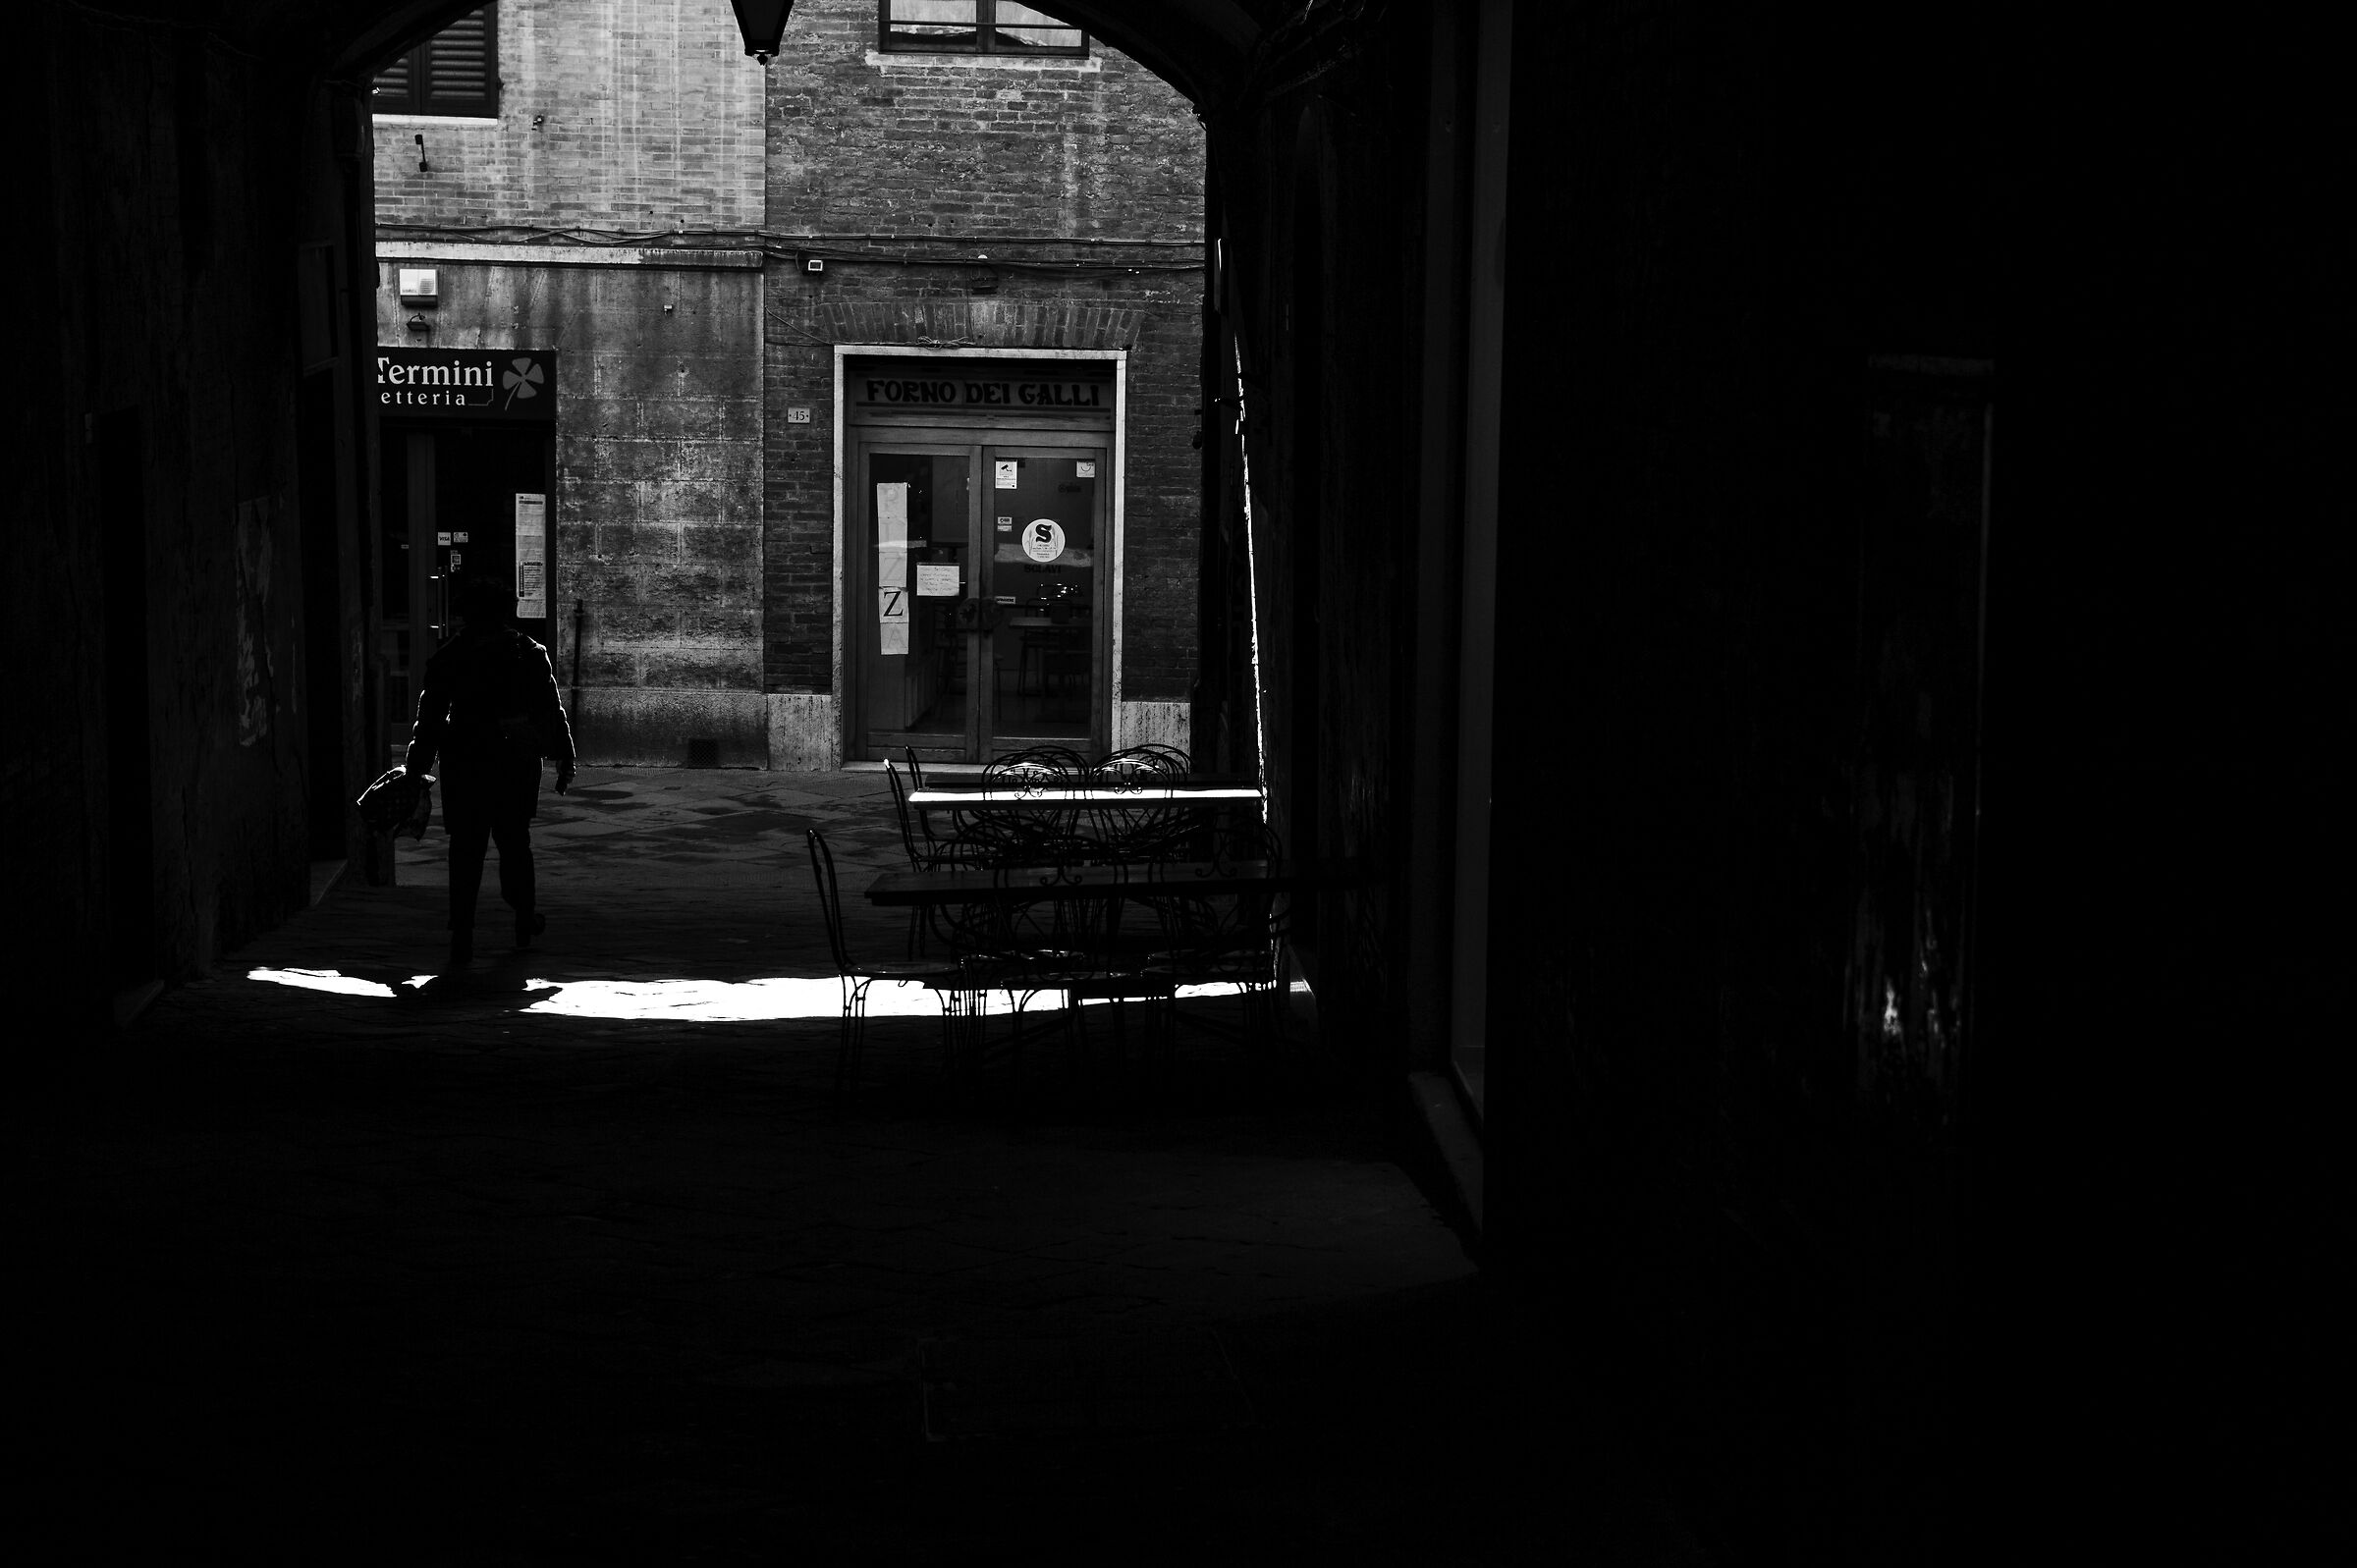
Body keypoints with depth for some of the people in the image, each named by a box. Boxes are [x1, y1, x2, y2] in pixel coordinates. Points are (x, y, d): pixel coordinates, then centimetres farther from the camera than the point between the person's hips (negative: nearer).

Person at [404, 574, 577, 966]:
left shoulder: (448, 656, 1)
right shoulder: (529, 653, 3)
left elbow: (430, 715, 1)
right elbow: (552, 711, 2)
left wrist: (416, 768, 6)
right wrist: (565, 760, 7)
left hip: (463, 761, -1)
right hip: (517, 760, 1)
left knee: (465, 849, 2)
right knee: (515, 840, 17)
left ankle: (462, 938, -4)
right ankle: (525, 920, 26)